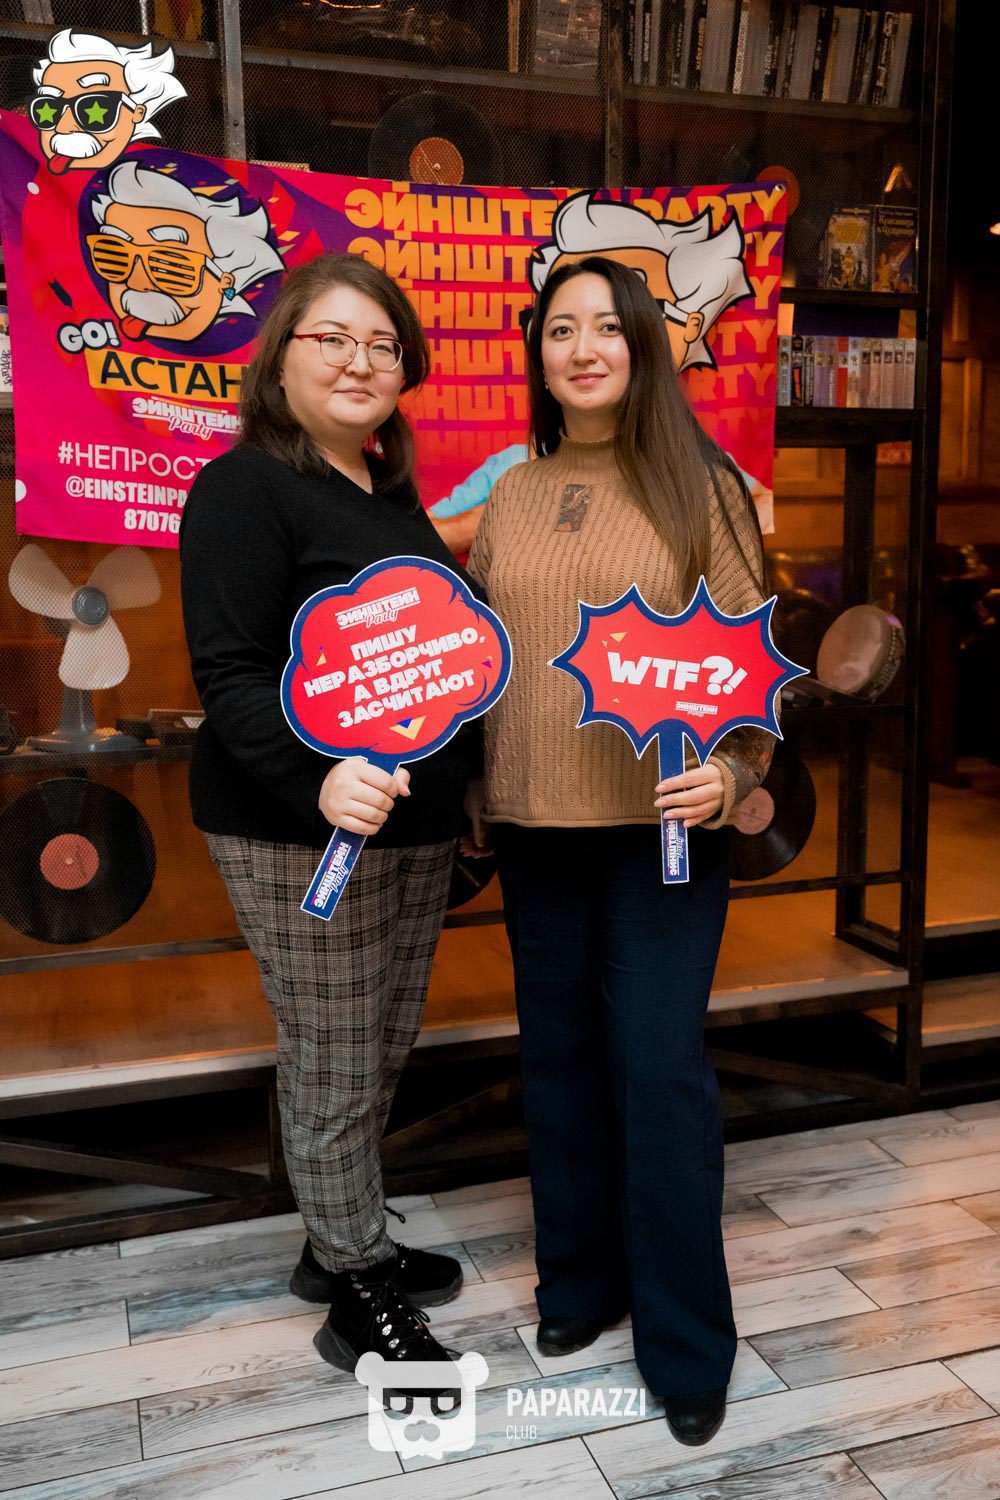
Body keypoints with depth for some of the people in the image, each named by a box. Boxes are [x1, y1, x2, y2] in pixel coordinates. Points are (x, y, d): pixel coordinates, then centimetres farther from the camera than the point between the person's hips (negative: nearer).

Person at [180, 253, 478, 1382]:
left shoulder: (393, 495, 15)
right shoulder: (245, 488, -10)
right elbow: (230, 679, -19)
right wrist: (319, 776, -34)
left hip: (415, 830, 9)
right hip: (302, 840, -8)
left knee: (381, 1055, 18)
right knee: (334, 1070, 4)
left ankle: (342, 1242, 38)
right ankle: (359, 1297, 24)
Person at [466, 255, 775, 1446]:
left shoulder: (697, 487, 0)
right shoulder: (508, 499, 10)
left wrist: (731, 770, -19)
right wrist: (475, 799, 10)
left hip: (661, 823, -4)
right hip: (534, 826, 4)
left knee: (659, 1066, -2)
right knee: (559, 1054, 13)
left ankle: (686, 1340, 16)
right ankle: (578, 1278, 32)